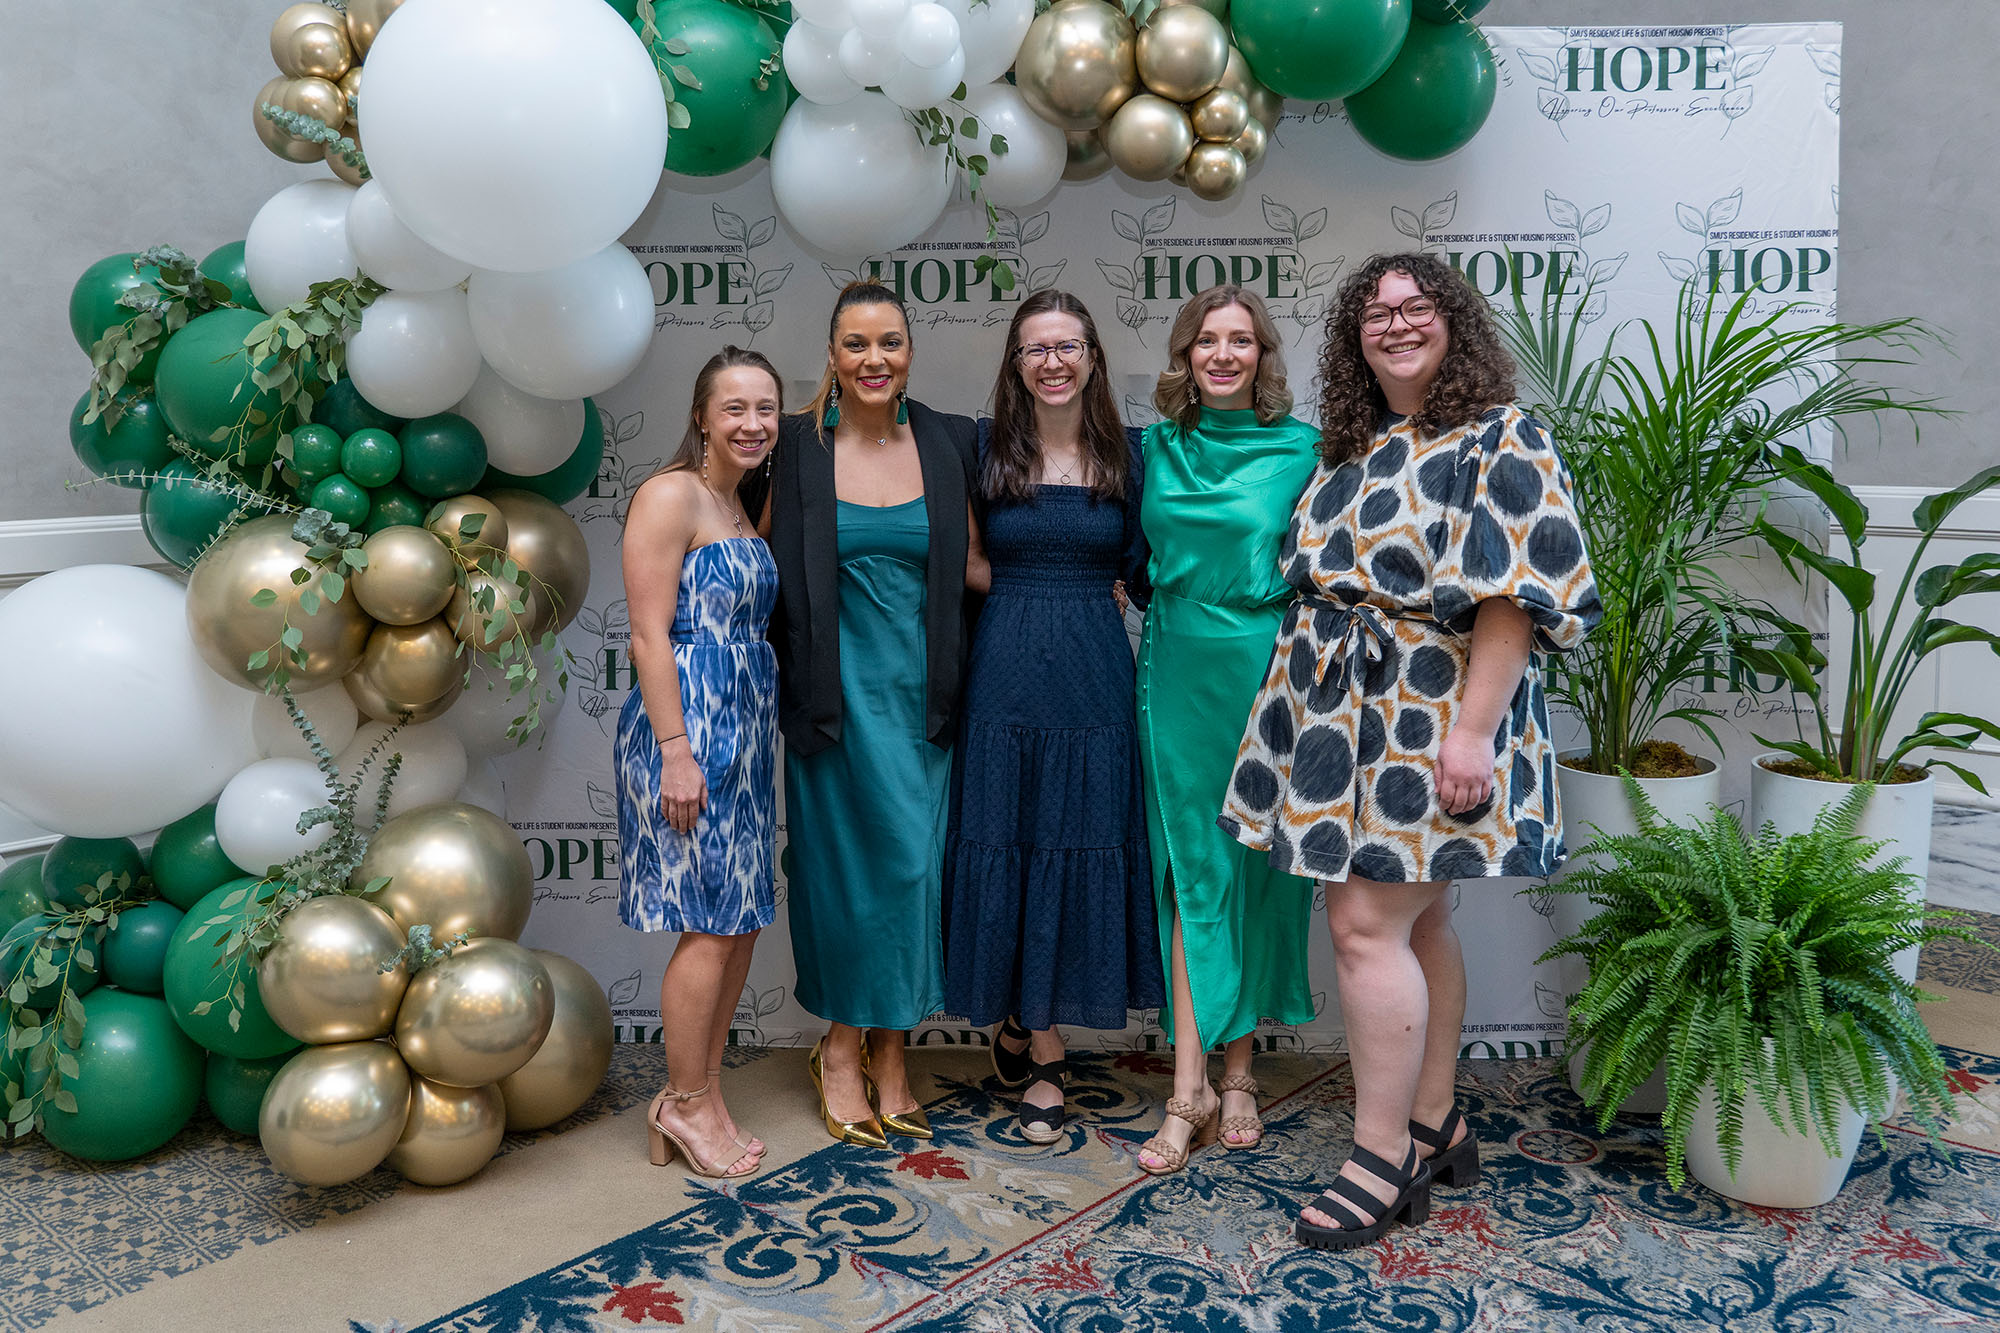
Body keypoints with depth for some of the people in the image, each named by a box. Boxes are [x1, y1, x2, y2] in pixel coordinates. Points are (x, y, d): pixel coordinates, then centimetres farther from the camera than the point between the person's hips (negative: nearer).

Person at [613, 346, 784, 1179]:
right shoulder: (671, 495, -10)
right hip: (687, 725, -9)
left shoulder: (745, 507, 16)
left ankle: (698, 1097, 23)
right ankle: (686, 1104, 13)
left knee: (741, 923, 11)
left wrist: (751, 737, 13)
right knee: (710, 929, -3)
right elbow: (650, 635, -15)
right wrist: (676, 752, -20)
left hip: (745, 731, 9)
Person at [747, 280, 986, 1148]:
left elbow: (971, 561, 10)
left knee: (915, 863, 5)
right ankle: (844, 1049, 22)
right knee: (847, 861, 3)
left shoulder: (945, 443, 5)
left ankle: (887, 1051, 22)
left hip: (922, 688, 2)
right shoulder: (798, 448, 0)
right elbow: (767, 565, 3)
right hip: (839, 689, -2)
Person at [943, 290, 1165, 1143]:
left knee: (1078, 845, 2)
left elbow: (1144, 572, 9)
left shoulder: (1127, 455, 6)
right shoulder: (985, 449, 3)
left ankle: (1034, 1033, 17)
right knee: (1004, 841, 3)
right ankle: (1039, 1042, 20)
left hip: (1093, 677, 1)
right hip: (1004, 670, -1)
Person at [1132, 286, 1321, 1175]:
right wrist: (1167, 621, 8)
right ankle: (1191, 1089, 4)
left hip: (1266, 676, -2)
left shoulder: (1302, 450, 0)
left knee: (1256, 868, 5)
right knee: (1191, 873, 1)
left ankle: (1238, 1073, 20)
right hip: (1180, 677, 2)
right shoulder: (1158, 448, 8)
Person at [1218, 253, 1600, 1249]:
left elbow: (1519, 592, -17)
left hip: (1433, 723, -7)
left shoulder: (1502, 439, -8)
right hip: (1345, 718, 7)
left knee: (1367, 925, -10)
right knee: (1417, 924, 13)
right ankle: (1435, 1127, 25)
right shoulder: (1351, 449, 15)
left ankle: (1382, 1159, 2)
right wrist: (1308, 705, 18)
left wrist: (1473, 728, -23)